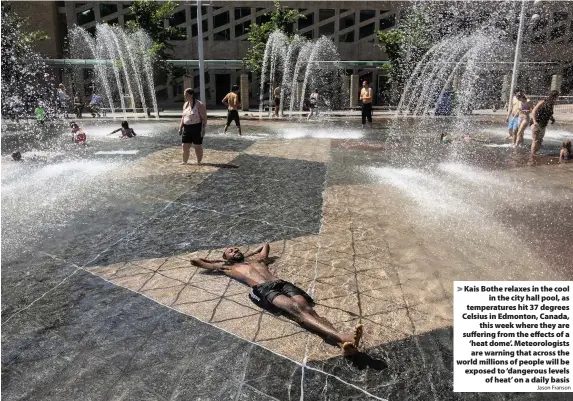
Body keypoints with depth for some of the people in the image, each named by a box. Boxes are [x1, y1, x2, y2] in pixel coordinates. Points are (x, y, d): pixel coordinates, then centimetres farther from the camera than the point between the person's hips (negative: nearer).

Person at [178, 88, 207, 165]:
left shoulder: (199, 105, -10)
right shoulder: (185, 104, 12)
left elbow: (204, 118, -12)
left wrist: (203, 129, -18)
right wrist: (180, 127, 16)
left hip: (197, 128, -7)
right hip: (186, 128, 7)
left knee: (197, 146, 3)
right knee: (184, 146, 5)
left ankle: (199, 162, 16)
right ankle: (184, 161, 18)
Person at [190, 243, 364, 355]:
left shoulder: (257, 259, 39)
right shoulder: (228, 267, 27)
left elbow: (266, 244, 60)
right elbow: (195, 261, 31)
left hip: (282, 283, 6)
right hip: (263, 290, -5)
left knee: (306, 308, -25)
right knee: (296, 309, -32)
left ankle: (342, 341, -50)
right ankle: (340, 337, -55)